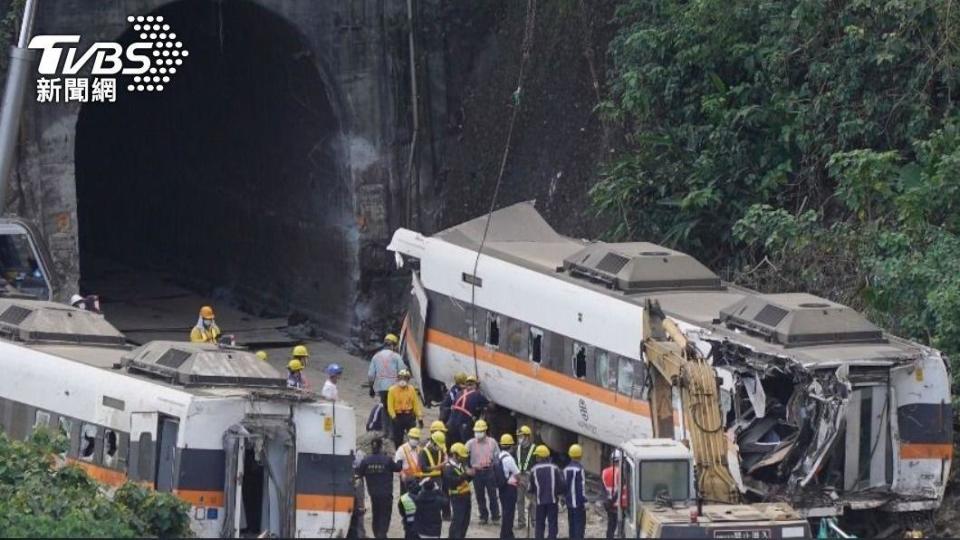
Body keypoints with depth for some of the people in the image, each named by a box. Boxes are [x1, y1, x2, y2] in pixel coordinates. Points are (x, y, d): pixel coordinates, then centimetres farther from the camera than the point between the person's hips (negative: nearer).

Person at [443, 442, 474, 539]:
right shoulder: (448, 468, -15)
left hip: (465, 496, 9)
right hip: (457, 497, -9)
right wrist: (466, 474, -30)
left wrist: (470, 474, 2)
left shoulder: (461, 465, 15)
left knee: (465, 520, 14)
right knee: (457, 520, -9)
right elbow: (453, 482, -28)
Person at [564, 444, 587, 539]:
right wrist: (584, 501, -13)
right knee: (580, 524, -5)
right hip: (578, 502, -8)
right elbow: (582, 486, -17)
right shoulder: (579, 468, -15)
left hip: (569, 502, 8)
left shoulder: (566, 469, 10)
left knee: (572, 524, 13)